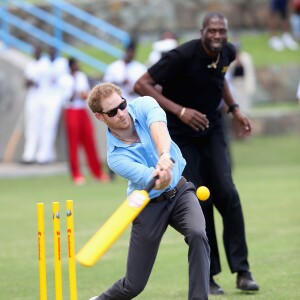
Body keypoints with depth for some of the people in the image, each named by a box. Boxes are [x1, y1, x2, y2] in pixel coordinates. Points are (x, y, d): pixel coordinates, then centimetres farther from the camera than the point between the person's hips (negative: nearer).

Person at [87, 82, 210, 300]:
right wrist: (160, 179, -59)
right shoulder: (116, 157, -21)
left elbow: (158, 127, -35)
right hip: (150, 206, -2)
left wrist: (165, 156, -55)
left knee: (197, 234, -32)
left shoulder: (144, 106, -13)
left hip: (180, 192, 2)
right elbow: (151, 179, -34)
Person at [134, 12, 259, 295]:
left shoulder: (227, 53, -4)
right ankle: (207, 277, 2)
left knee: (227, 195, -10)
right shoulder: (182, 56, -23)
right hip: (180, 134, -4)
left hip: (212, 130, 4)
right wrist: (179, 111, -30)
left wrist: (234, 108, 11)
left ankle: (242, 271, -6)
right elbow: (142, 85, -22)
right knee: (199, 202, -8)